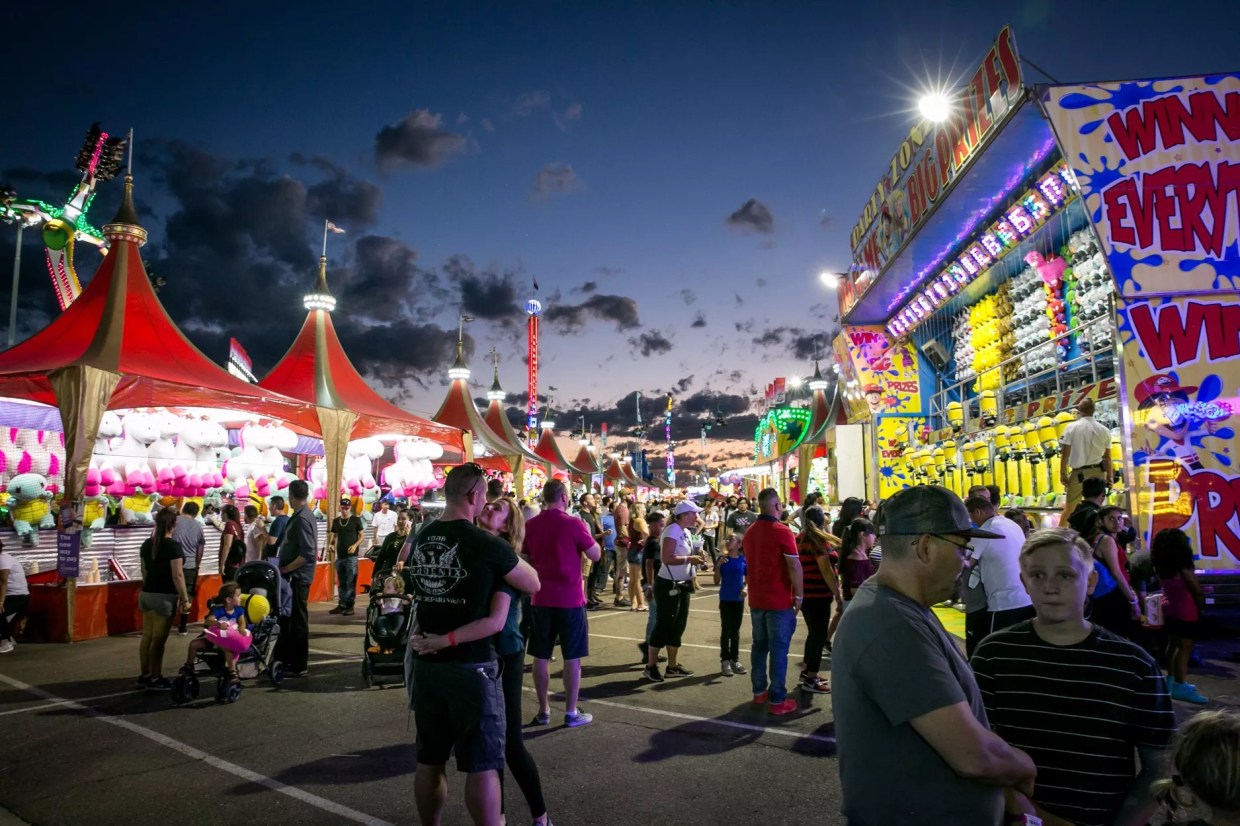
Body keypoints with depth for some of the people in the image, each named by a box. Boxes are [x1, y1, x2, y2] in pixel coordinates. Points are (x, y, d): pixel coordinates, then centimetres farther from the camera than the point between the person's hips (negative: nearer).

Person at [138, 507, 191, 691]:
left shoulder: (147, 544, 7)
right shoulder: (173, 545, -16)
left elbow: (144, 571, 16)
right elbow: (177, 575, -17)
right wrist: (185, 598, -11)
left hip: (147, 594, 8)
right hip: (164, 596, -8)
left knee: (147, 636, 13)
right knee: (158, 639, -2)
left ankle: (144, 675, 21)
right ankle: (155, 679, 4)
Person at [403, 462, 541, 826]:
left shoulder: (419, 540, 3)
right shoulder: (488, 546, -15)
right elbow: (534, 585, -1)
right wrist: (513, 560, 14)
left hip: (426, 664, 6)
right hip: (472, 668, -6)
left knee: (429, 759, 17)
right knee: (482, 765, 4)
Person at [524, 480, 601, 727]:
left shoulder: (530, 526, 2)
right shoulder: (574, 524, -12)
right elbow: (596, 555, -3)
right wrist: (587, 532, 10)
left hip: (540, 598, 4)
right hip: (569, 599, -4)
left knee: (541, 656, 10)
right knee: (572, 657, 5)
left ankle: (543, 711, 19)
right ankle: (571, 712, 10)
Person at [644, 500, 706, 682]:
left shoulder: (686, 532, 10)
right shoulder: (672, 531, -18)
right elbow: (666, 558, -27)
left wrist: (696, 555, 2)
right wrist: (689, 559, -25)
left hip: (682, 585, 9)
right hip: (668, 585, -9)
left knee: (678, 626, 13)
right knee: (664, 625, -3)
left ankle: (673, 666, 22)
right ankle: (650, 667, 7)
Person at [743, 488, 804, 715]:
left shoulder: (749, 532, 7)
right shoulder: (782, 531, -15)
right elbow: (794, 566, -18)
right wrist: (799, 595, -9)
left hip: (756, 599, 6)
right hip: (779, 600, -6)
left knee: (759, 645, 15)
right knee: (778, 648, -1)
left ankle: (759, 691, 22)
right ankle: (778, 700, 2)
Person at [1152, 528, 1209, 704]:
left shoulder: (1160, 566, 2)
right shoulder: (1183, 566, -17)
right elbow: (1196, 590, -11)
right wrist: (1202, 606, 4)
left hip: (1169, 609, 8)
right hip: (1186, 611, -8)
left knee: (1173, 644, 17)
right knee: (1185, 647, -5)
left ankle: (1173, 680, 26)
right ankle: (1180, 686, -6)